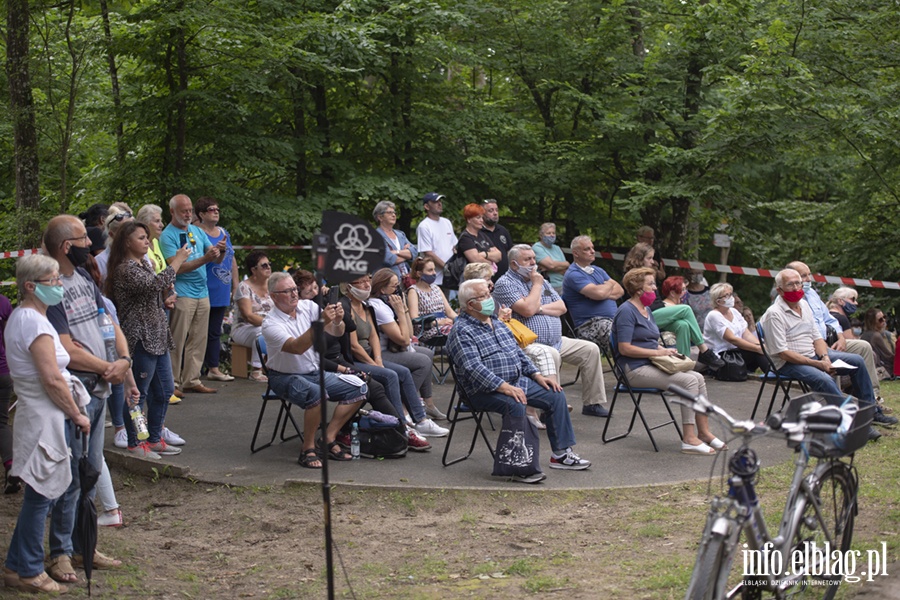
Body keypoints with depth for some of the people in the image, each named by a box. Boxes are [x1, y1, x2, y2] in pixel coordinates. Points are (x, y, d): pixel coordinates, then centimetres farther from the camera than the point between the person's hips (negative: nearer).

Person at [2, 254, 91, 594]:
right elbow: (52, 380, -22)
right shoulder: (35, 323, -19)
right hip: (46, 420, -10)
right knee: (41, 496, -1)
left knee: (41, 495, 16)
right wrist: (77, 416, -11)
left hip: (38, 416, 10)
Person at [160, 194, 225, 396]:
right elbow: (176, 267, -16)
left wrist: (220, 251, -9)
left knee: (199, 340, 9)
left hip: (202, 293, 7)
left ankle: (191, 380, 15)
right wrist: (204, 259, -24)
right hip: (182, 293, -7)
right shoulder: (167, 235, -6)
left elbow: (217, 260, 14)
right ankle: (172, 383, -3)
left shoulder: (197, 231, 15)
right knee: (177, 341, -6)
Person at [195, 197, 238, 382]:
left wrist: (236, 285, 15)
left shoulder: (224, 233, 15)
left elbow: (232, 260, 18)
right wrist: (216, 251, -26)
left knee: (214, 332, 12)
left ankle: (213, 369, 18)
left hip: (221, 293, 7)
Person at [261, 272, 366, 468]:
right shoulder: (271, 324, -18)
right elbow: (297, 347, -34)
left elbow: (336, 333, -8)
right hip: (286, 377, -7)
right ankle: (308, 450, -21)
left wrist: (337, 321, -32)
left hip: (316, 372, 7)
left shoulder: (308, 307, -2)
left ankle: (328, 440, -4)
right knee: (317, 393, -36)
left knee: (358, 388, -8)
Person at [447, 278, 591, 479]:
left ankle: (561, 453, 4)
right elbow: (473, 368, -22)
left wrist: (537, 375, 10)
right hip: (485, 390, -9)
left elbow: (518, 352, 24)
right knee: (515, 404, -36)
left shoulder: (496, 323, 19)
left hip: (518, 381, 9)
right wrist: (504, 387, -30)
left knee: (556, 395, -2)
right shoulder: (461, 331, -10)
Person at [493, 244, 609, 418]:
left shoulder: (540, 279, 20)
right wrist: (536, 284, -5)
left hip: (557, 342, 8)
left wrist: (540, 308, -7)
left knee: (591, 349, -2)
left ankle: (592, 403, 4)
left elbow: (562, 307, 12)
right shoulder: (505, 284, -5)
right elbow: (527, 310, -19)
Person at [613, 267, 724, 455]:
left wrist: (664, 350, 5)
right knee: (689, 380, -22)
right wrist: (657, 352, -17)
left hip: (650, 365, 9)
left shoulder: (647, 310, 19)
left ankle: (703, 432, -5)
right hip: (635, 369, -9)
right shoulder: (627, 311, -11)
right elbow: (625, 348, -20)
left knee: (698, 378, -6)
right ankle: (689, 439, -23)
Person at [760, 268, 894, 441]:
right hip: (789, 363, -9)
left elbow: (817, 337, 11)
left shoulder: (804, 305, 9)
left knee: (857, 361, 4)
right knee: (824, 379, -34)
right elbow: (782, 353, -22)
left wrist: (825, 358, -10)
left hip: (813, 354, 9)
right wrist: (818, 364, -24)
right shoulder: (774, 314, -18)